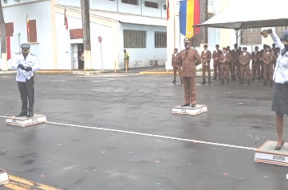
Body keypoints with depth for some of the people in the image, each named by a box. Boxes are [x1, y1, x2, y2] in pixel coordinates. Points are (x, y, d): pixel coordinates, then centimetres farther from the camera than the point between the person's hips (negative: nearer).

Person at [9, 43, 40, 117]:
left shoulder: (33, 57, 0)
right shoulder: (17, 56, 3)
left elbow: (37, 65, -15)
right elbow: (12, 63, -13)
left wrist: (31, 68, -35)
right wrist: (19, 65, -33)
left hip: (29, 78, -2)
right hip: (20, 79, 2)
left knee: (30, 95, -5)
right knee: (23, 96, 10)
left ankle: (31, 111, 2)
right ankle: (24, 111, 19)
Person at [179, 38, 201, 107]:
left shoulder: (194, 51, -3)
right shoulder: (182, 52, 9)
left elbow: (199, 61, 0)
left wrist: (192, 65, 8)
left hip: (192, 73, -4)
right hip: (184, 73, 4)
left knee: (192, 88, -1)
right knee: (186, 88, 8)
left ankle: (193, 102, 5)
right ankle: (187, 102, 15)